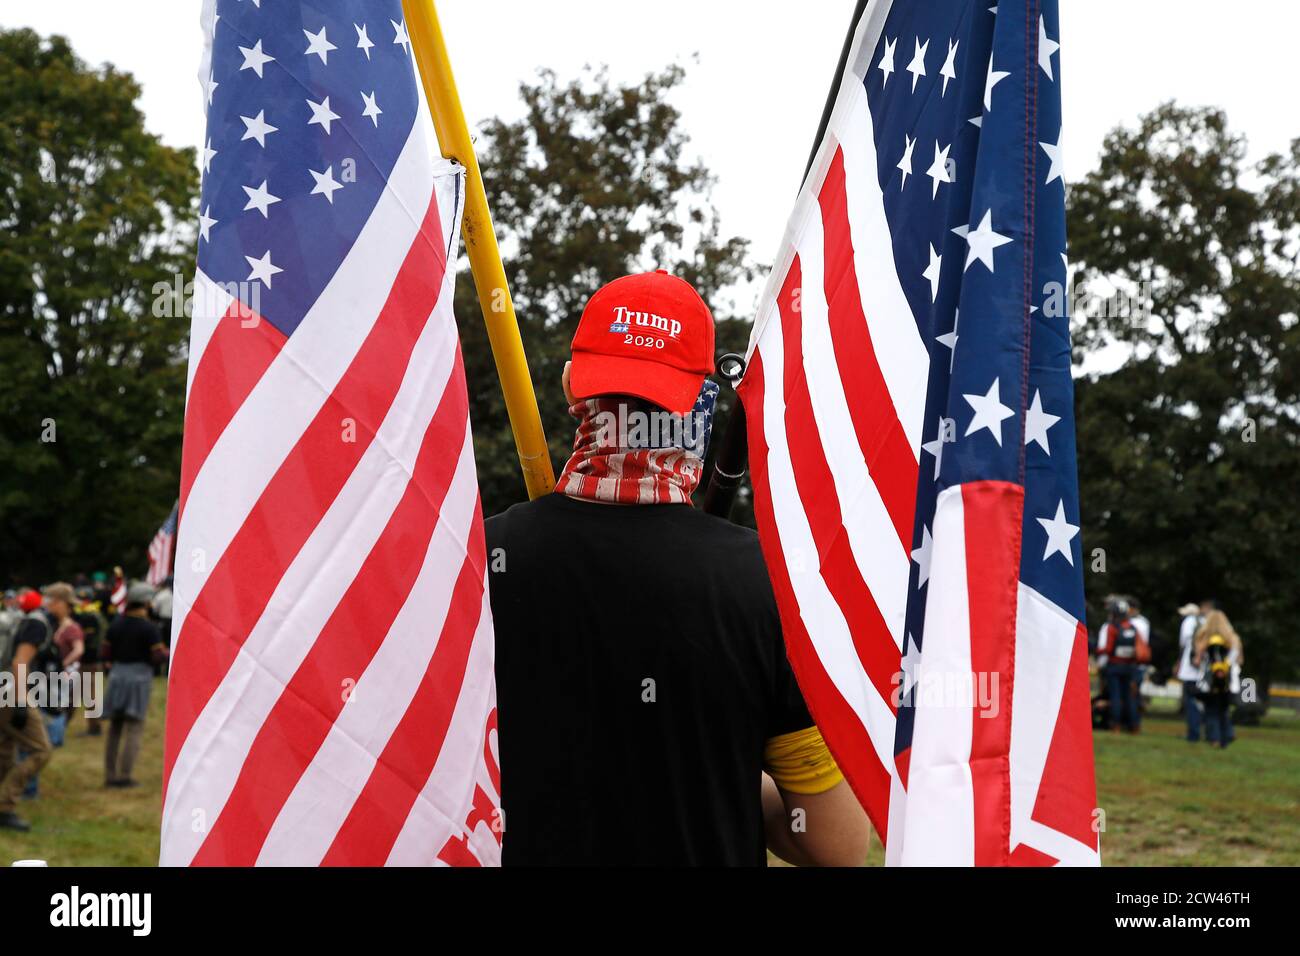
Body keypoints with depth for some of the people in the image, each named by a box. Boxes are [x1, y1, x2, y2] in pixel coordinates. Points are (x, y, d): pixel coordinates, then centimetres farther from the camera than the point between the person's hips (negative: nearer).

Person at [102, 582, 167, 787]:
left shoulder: (116, 623, 6)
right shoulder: (149, 627, -11)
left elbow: (107, 651, 10)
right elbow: (158, 655, -14)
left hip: (117, 675, 5)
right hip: (139, 677, -5)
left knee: (114, 728, 13)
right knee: (134, 729, -2)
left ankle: (110, 774, 14)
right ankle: (124, 775, -7)